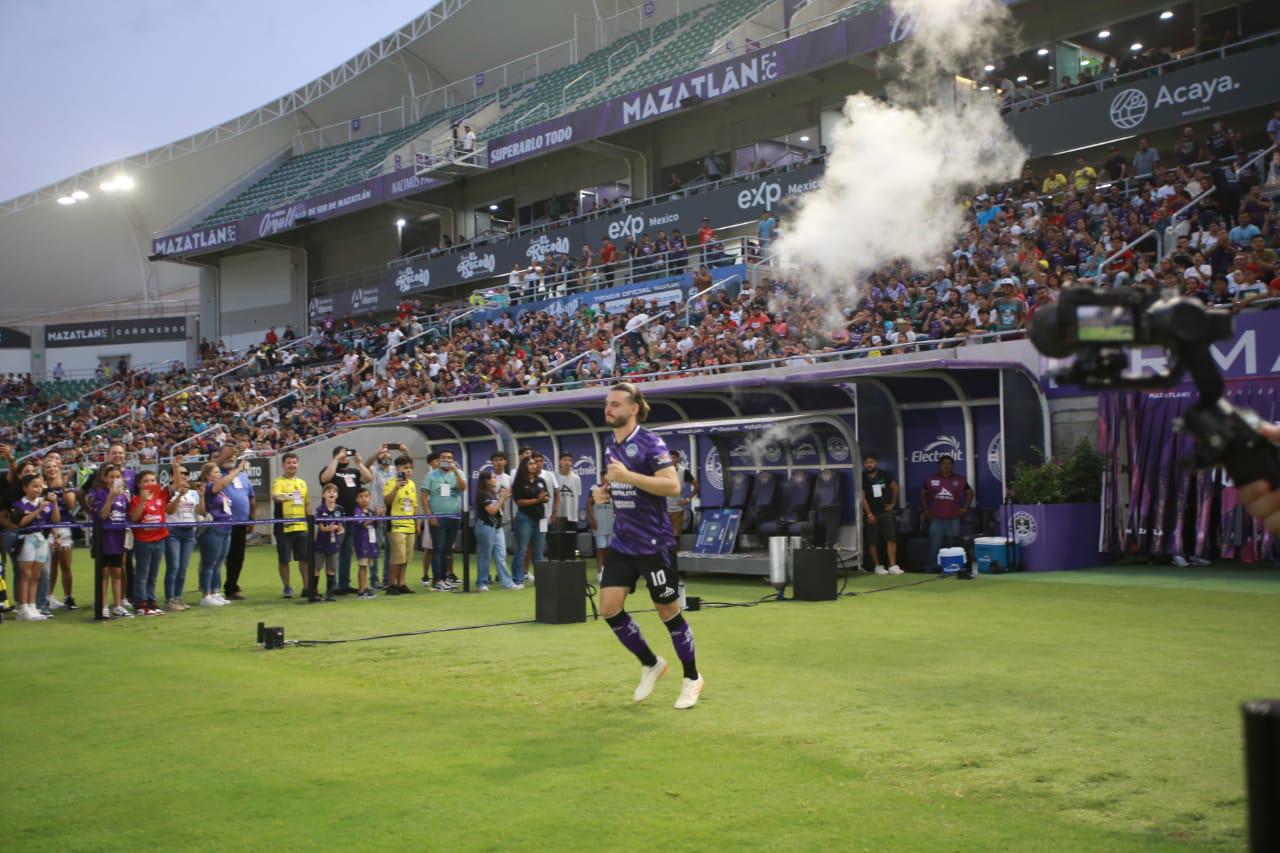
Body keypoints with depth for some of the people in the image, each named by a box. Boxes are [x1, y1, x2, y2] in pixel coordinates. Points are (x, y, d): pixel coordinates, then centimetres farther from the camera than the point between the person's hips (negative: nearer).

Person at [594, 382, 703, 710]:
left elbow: (672, 486, -22)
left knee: (668, 612, 2)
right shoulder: (611, 448, 10)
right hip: (621, 543, 7)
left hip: (654, 543, -7)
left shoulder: (650, 443, -13)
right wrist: (605, 492, 4)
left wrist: (627, 476, -28)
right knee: (609, 607, -2)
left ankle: (692, 678, 21)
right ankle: (650, 664, 19)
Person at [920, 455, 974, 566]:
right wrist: (925, 510, 10)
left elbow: (970, 492, 17)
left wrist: (965, 507, 8)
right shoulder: (931, 480, 2)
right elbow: (923, 494, 15)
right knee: (934, 546, -2)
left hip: (953, 519, 1)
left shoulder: (959, 480, 4)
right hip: (936, 519, -1)